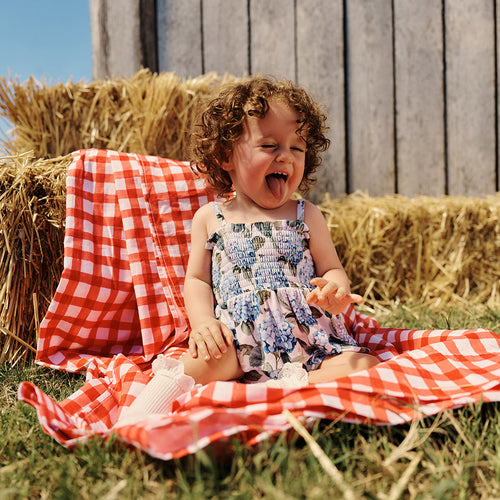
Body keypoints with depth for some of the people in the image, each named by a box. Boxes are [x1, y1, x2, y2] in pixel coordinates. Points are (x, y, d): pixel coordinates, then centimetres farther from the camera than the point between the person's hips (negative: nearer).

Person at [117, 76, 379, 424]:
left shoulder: (307, 216, 12)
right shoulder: (210, 218, 11)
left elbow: (332, 269, 10)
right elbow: (197, 279, 12)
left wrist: (336, 290, -16)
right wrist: (203, 322, -9)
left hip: (310, 339, 2)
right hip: (242, 342, -2)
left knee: (364, 367, -24)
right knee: (208, 358, -34)